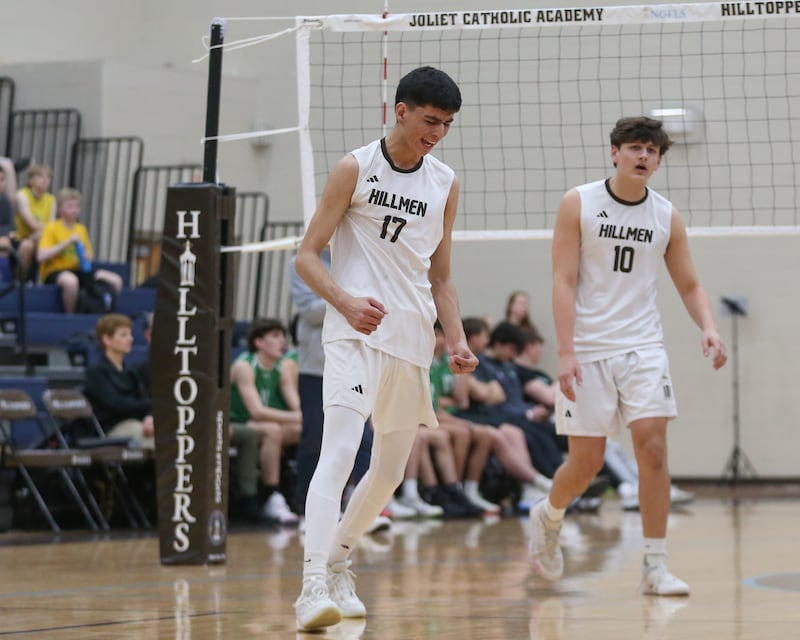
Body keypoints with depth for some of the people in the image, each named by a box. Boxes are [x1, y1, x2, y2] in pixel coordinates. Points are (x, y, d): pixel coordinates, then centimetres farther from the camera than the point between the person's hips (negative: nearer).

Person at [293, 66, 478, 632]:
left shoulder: (445, 183, 12)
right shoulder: (356, 169, -2)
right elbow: (307, 255, -2)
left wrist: (458, 340, 5)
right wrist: (345, 300, -19)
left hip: (414, 341, 6)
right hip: (355, 331, -6)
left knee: (390, 470, 12)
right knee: (339, 453, -21)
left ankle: (338, 563, 34)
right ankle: (314, 587, -29)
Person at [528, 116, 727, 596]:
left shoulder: (667, 217, 5)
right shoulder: (578, 205, -3)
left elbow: (690, 285, 11)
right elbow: (564, 281, -6)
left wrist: (709, 328, -9)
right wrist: (566, 352, -15)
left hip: (643, 348, 2)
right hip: (587, 352, -2)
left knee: (653, 448, -12)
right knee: (587, 462, 0)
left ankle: (656, 567, -4)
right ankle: (548, 517, 34)